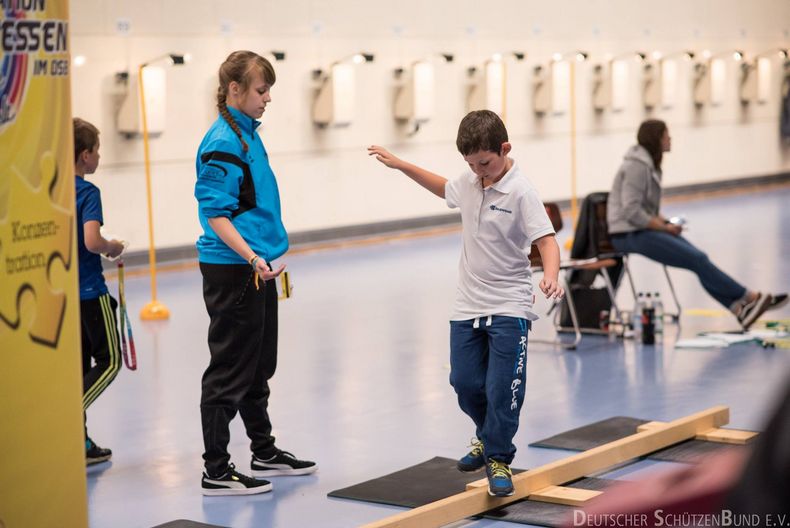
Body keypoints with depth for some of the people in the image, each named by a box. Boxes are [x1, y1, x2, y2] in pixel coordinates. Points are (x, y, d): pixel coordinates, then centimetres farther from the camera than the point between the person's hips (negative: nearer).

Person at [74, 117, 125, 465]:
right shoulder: (87, 192, -14)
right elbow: (92, 241, -25)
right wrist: (112, 248, -7)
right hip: (89, 292, -7)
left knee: (79, 364, 13)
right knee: (110, 361, 4)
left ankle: (80, 443, 15)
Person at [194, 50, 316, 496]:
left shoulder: (248, 134, 12)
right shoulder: (224, 144, -16)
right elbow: (215, 215, -20)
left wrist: (269, 256, 23)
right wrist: (252, 258, -29)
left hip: (257, 267, 9)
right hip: (232, 271, -9)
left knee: (259, 367, 19)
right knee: (230, 372, -3)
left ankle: (265, 452, 31)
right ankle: (216, 472, 4)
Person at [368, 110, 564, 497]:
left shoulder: (521, 192, -15)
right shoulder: (469, 184, 6)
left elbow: (546, 239, -22)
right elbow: (444, 188, 29)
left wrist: (551, 276, -40)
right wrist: (401, 165, 27)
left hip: (509, 307, -6)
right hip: (468, 305, 6)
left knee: (502, 387, -6)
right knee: (465, 382, 9)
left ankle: (498, 459, 10)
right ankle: (487, 437, 35)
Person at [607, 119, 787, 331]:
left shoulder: (648, 163, 14)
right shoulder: (636, 166, -17)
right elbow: (631, 212, -22)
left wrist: (663, 221, 3)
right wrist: (664, 227, -14)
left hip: (642, 229, 10)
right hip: (630, 235, -10)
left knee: (698, 258, -7)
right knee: (696, 260, -14)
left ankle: (738, 307, -16)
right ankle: (749, 297, -7)